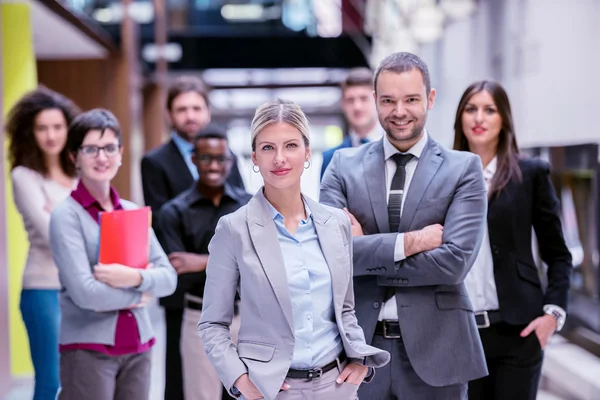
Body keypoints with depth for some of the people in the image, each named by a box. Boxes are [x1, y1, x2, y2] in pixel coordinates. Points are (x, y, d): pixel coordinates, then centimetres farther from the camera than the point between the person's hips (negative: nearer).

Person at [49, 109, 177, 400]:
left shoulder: (133, 212, 10)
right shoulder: (66, 215, -7)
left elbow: (168, 278, 4)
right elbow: (84, 292, -16)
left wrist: (136, 277, -15)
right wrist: (138, 295, -3)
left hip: (137, 348, 5)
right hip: (88, 350, -5)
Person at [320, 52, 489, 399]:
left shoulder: (464, 168, -1)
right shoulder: (344, 165, 4)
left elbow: (455, 261, -12)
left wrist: (365, 254, -10)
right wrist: (409, 242, -16)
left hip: (434, 349, -1)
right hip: (360, 346, 1)